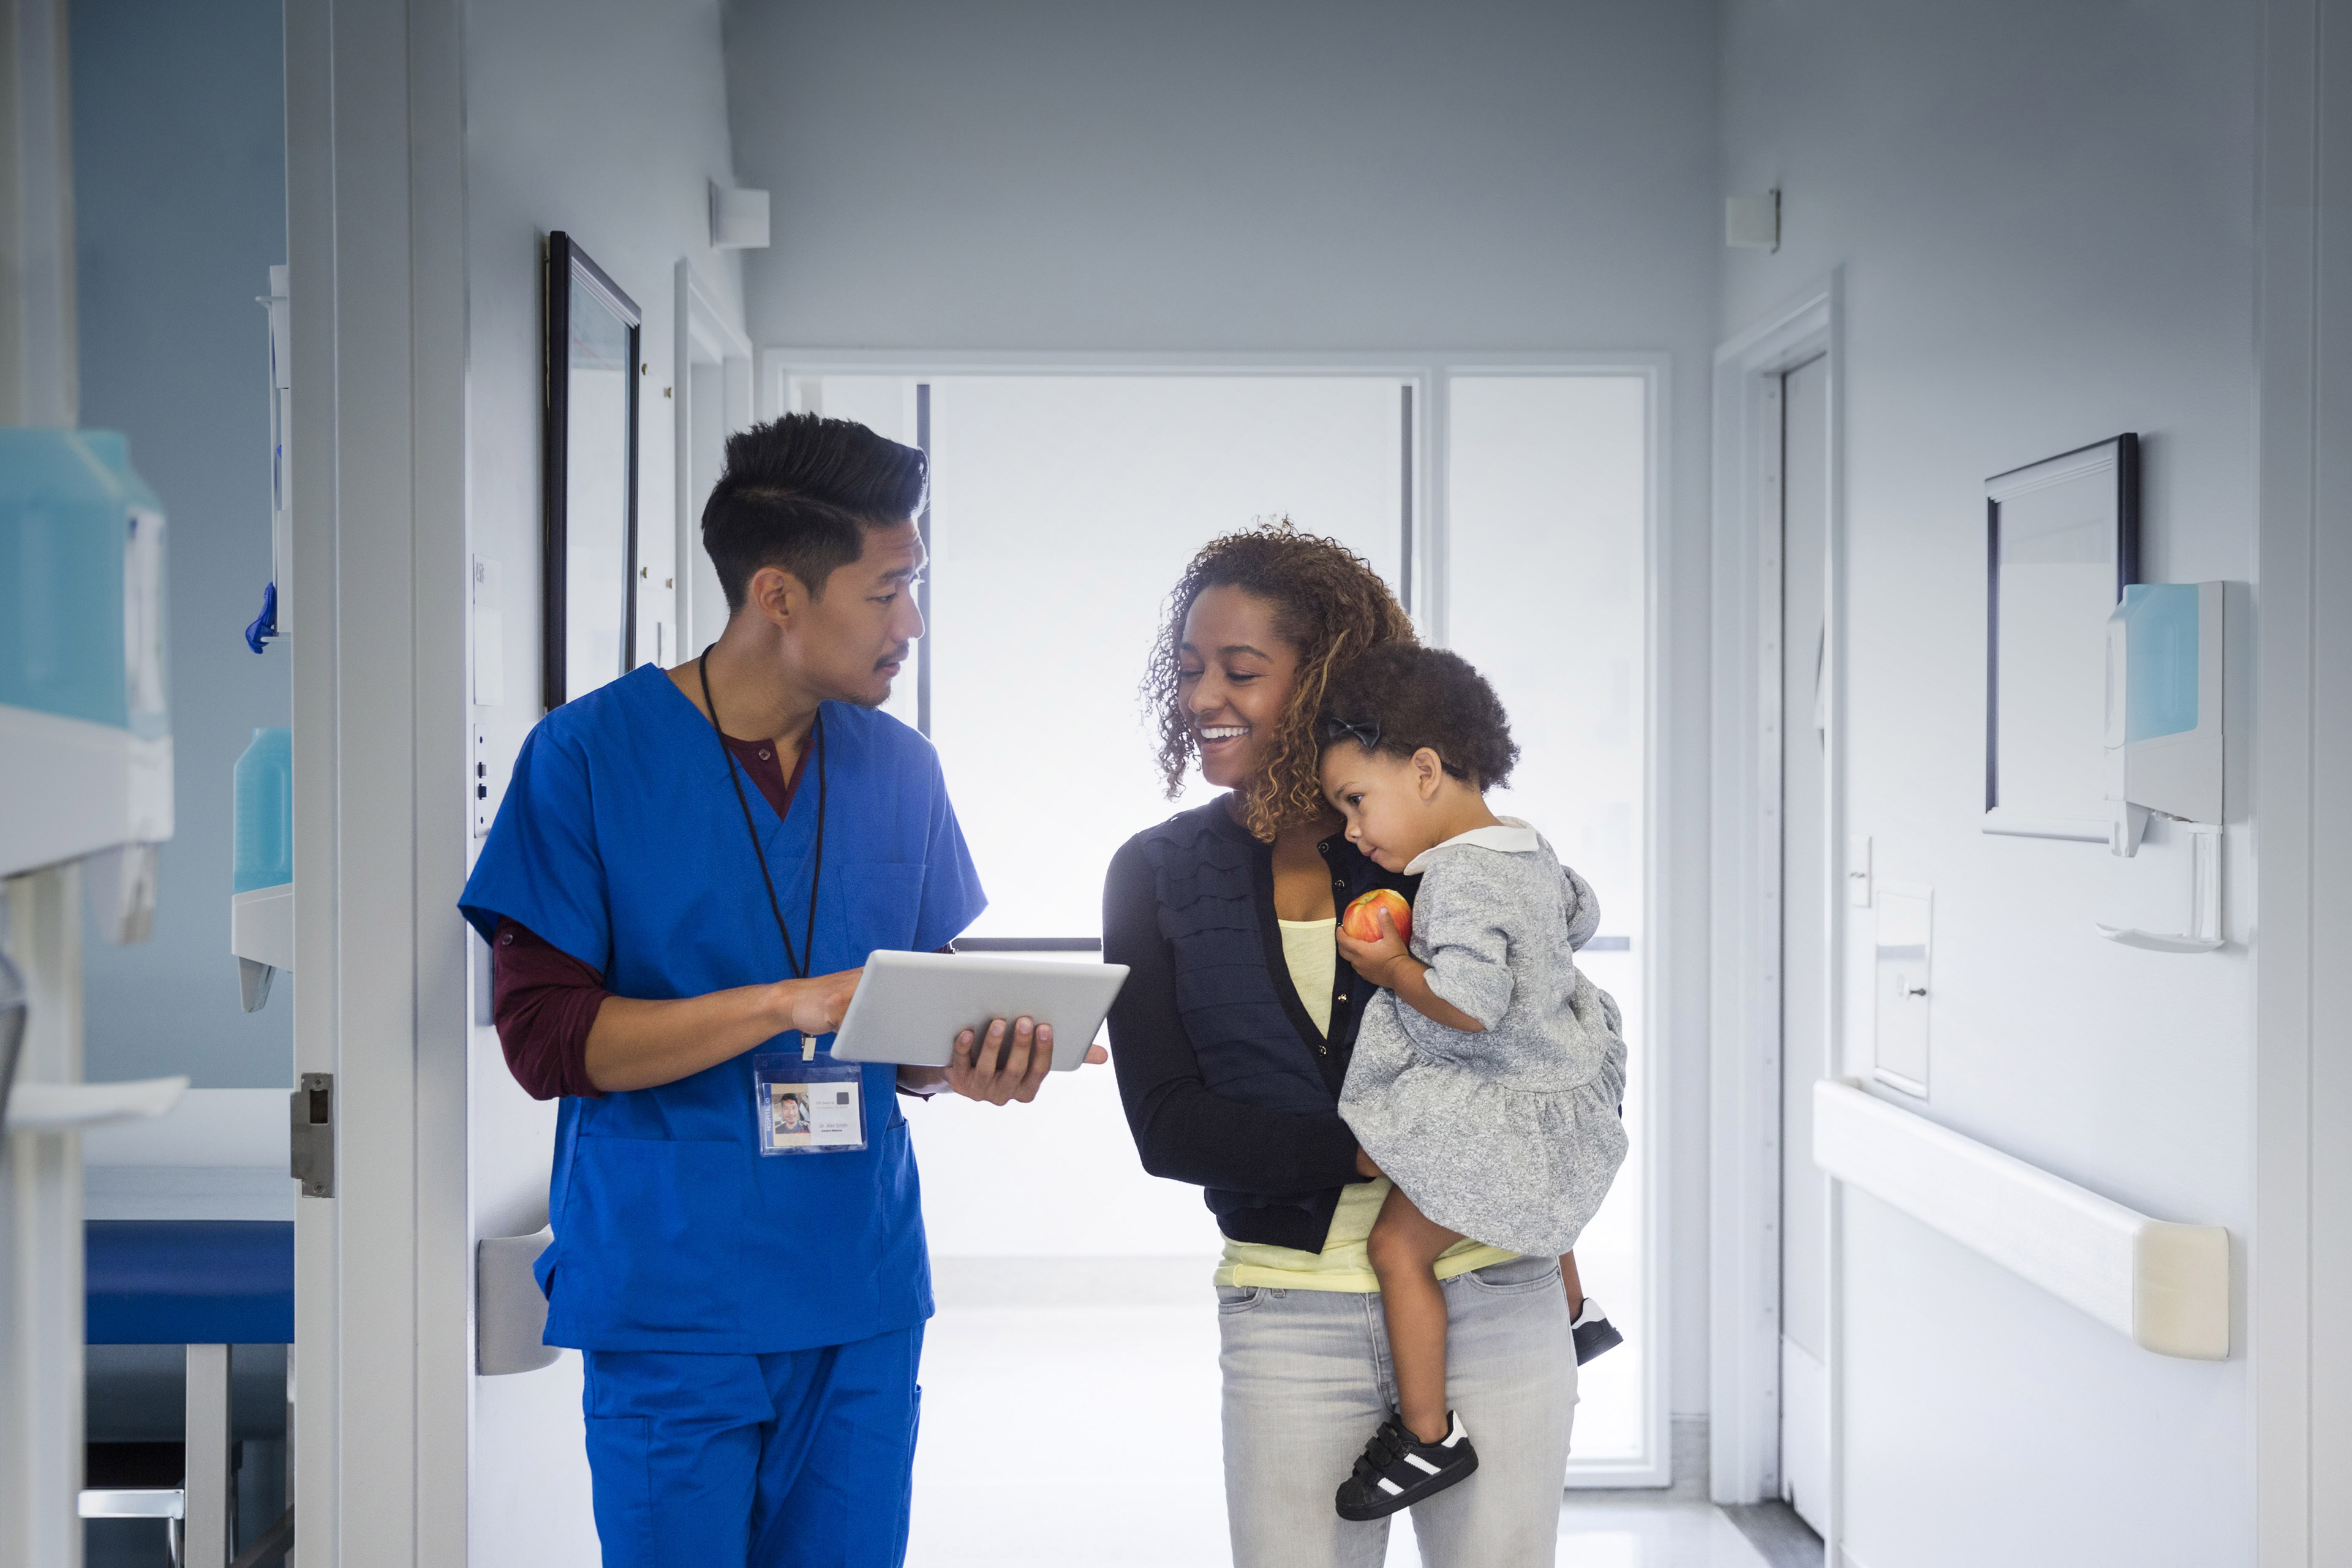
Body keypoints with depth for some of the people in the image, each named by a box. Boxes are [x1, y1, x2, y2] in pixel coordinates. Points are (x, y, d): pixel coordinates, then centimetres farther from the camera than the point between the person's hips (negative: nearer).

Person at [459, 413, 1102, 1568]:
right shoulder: (589, 755, -8)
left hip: (862, 1297, 4)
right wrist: (789, 1005, -21)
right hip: (672, 1302, -4)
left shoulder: (901, 768, 7)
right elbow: (545, 1037, -12)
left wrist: (965, 1065, -10)